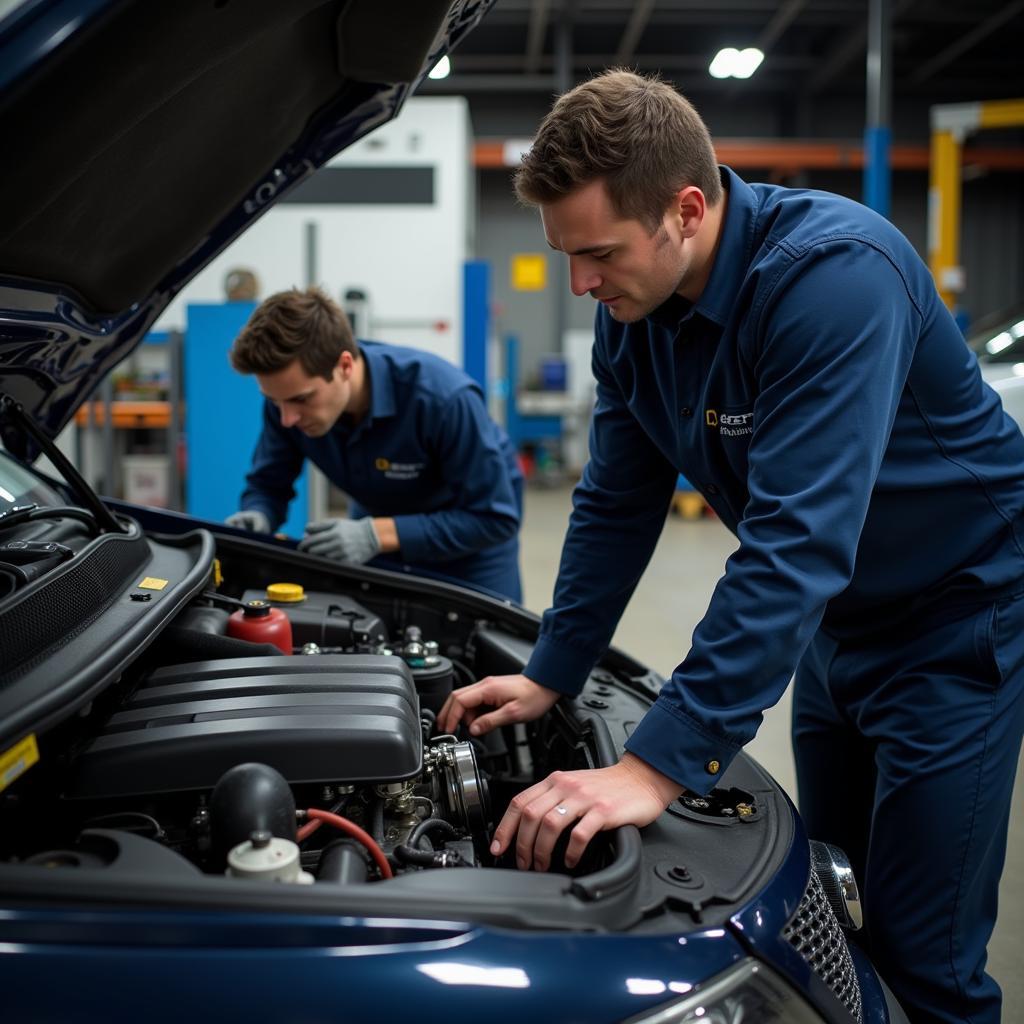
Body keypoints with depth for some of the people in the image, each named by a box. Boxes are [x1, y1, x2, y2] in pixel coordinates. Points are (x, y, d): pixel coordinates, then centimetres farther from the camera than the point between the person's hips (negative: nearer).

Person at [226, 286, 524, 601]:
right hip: (378, 521, 4)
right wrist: (256, 519, -31)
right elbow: (267, 485, -7)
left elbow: (495, 519, -32)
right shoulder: (290, 390, -24)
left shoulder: (442, 397, -38)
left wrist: (376, 535, -40)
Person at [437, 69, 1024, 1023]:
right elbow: (616, 504, 1)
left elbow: (795, 544, -38)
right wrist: (548, 676, -1)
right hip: (834, 617, 7)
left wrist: (657, 766, -39)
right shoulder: (632, 310, -7)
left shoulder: (833, 273, -32)